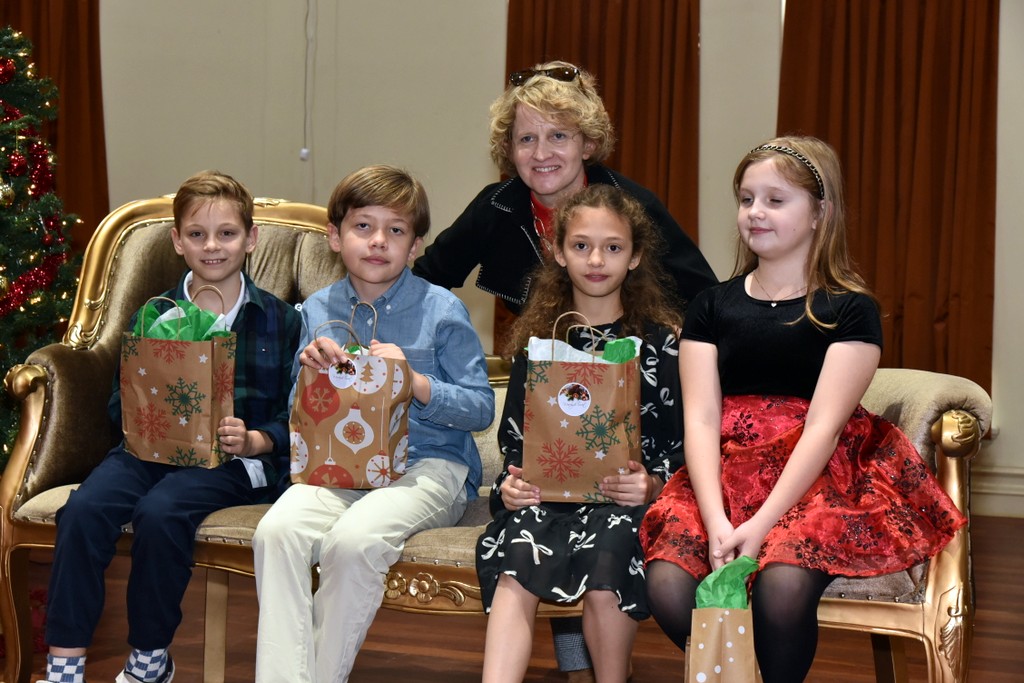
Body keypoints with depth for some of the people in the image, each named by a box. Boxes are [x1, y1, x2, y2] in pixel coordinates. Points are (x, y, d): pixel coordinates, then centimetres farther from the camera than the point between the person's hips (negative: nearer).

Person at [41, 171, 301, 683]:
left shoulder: (279, 319, 8)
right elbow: (121, 403, 13)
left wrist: (254, 440, -16)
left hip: (231, 459, -3)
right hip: (151, 448, 3)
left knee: (159, 514, -33)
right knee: (83, 510, -27)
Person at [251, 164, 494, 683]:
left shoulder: (441, 310, 1)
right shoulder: (317, 311, 11)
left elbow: (482, 408, -2)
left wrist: (413, 380, -16)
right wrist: (311, 372, -8)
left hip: (428, 464, -3)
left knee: (353, 539, -34)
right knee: (277, 530, -29)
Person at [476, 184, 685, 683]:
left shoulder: (661, 342, 8)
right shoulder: (537, 339, 15)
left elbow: (678, 443, 6)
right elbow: (513, 438, 15)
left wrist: (651, 485, -15)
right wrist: (510, 486, -6)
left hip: (626, 498, -2)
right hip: (544, 495, 2)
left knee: (607, 549, -34)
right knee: (520, 550, -30)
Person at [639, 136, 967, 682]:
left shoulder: (851, 310, 2)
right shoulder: (712, 305, 11)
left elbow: (824, 426, -9)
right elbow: (701, 419, 0)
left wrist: (760, 526, -21)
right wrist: (717, 522, -17)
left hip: (815, 477, -3)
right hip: (727, 472, 3)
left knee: (783, 581, -33)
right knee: (667, 585, -24)